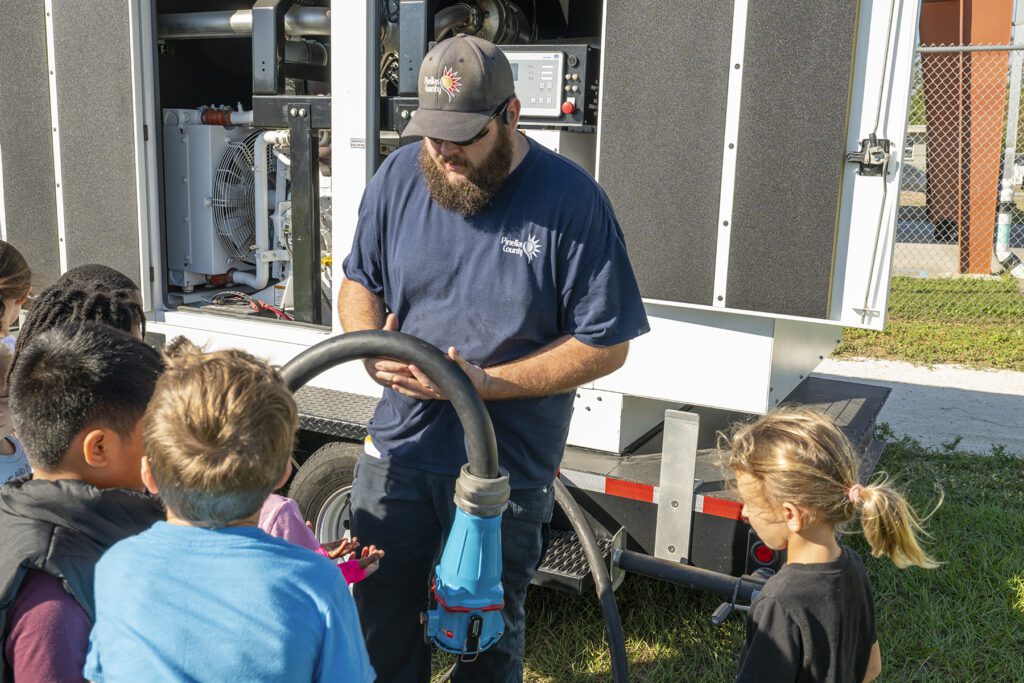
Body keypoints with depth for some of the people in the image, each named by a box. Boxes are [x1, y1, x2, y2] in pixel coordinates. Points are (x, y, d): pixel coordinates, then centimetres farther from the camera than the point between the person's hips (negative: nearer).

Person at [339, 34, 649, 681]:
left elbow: (606, 345, -14)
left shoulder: (571, 201, -16)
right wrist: (371, 347, -11)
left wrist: (485, 383, -21)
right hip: (397, 444, 4)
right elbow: (359, 282, 11)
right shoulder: (399, 177, -3)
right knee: (378, 617, 18)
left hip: (508, 464, -3)